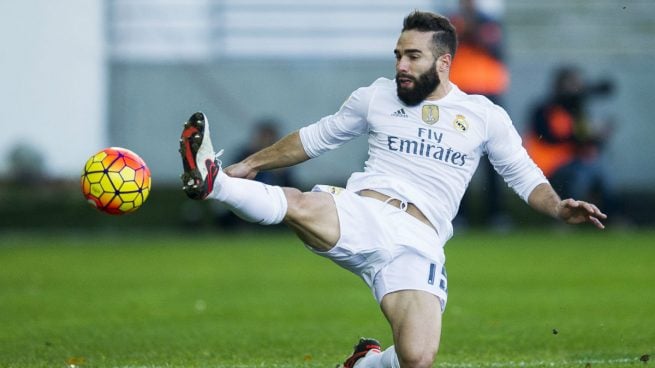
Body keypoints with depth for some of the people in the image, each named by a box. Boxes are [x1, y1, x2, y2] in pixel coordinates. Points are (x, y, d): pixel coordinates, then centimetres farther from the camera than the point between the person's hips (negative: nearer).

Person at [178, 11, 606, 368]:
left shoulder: (484, 116, 10)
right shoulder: (376, 97, 14)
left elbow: (524, 175, 16)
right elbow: (315, 138, 25)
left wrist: (557, 207, -5)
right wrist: (251, 164, 25)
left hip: (418, 245, 0)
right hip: (362, 218, 0)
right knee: (300, 205, -37)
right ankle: (212, 181, -42)